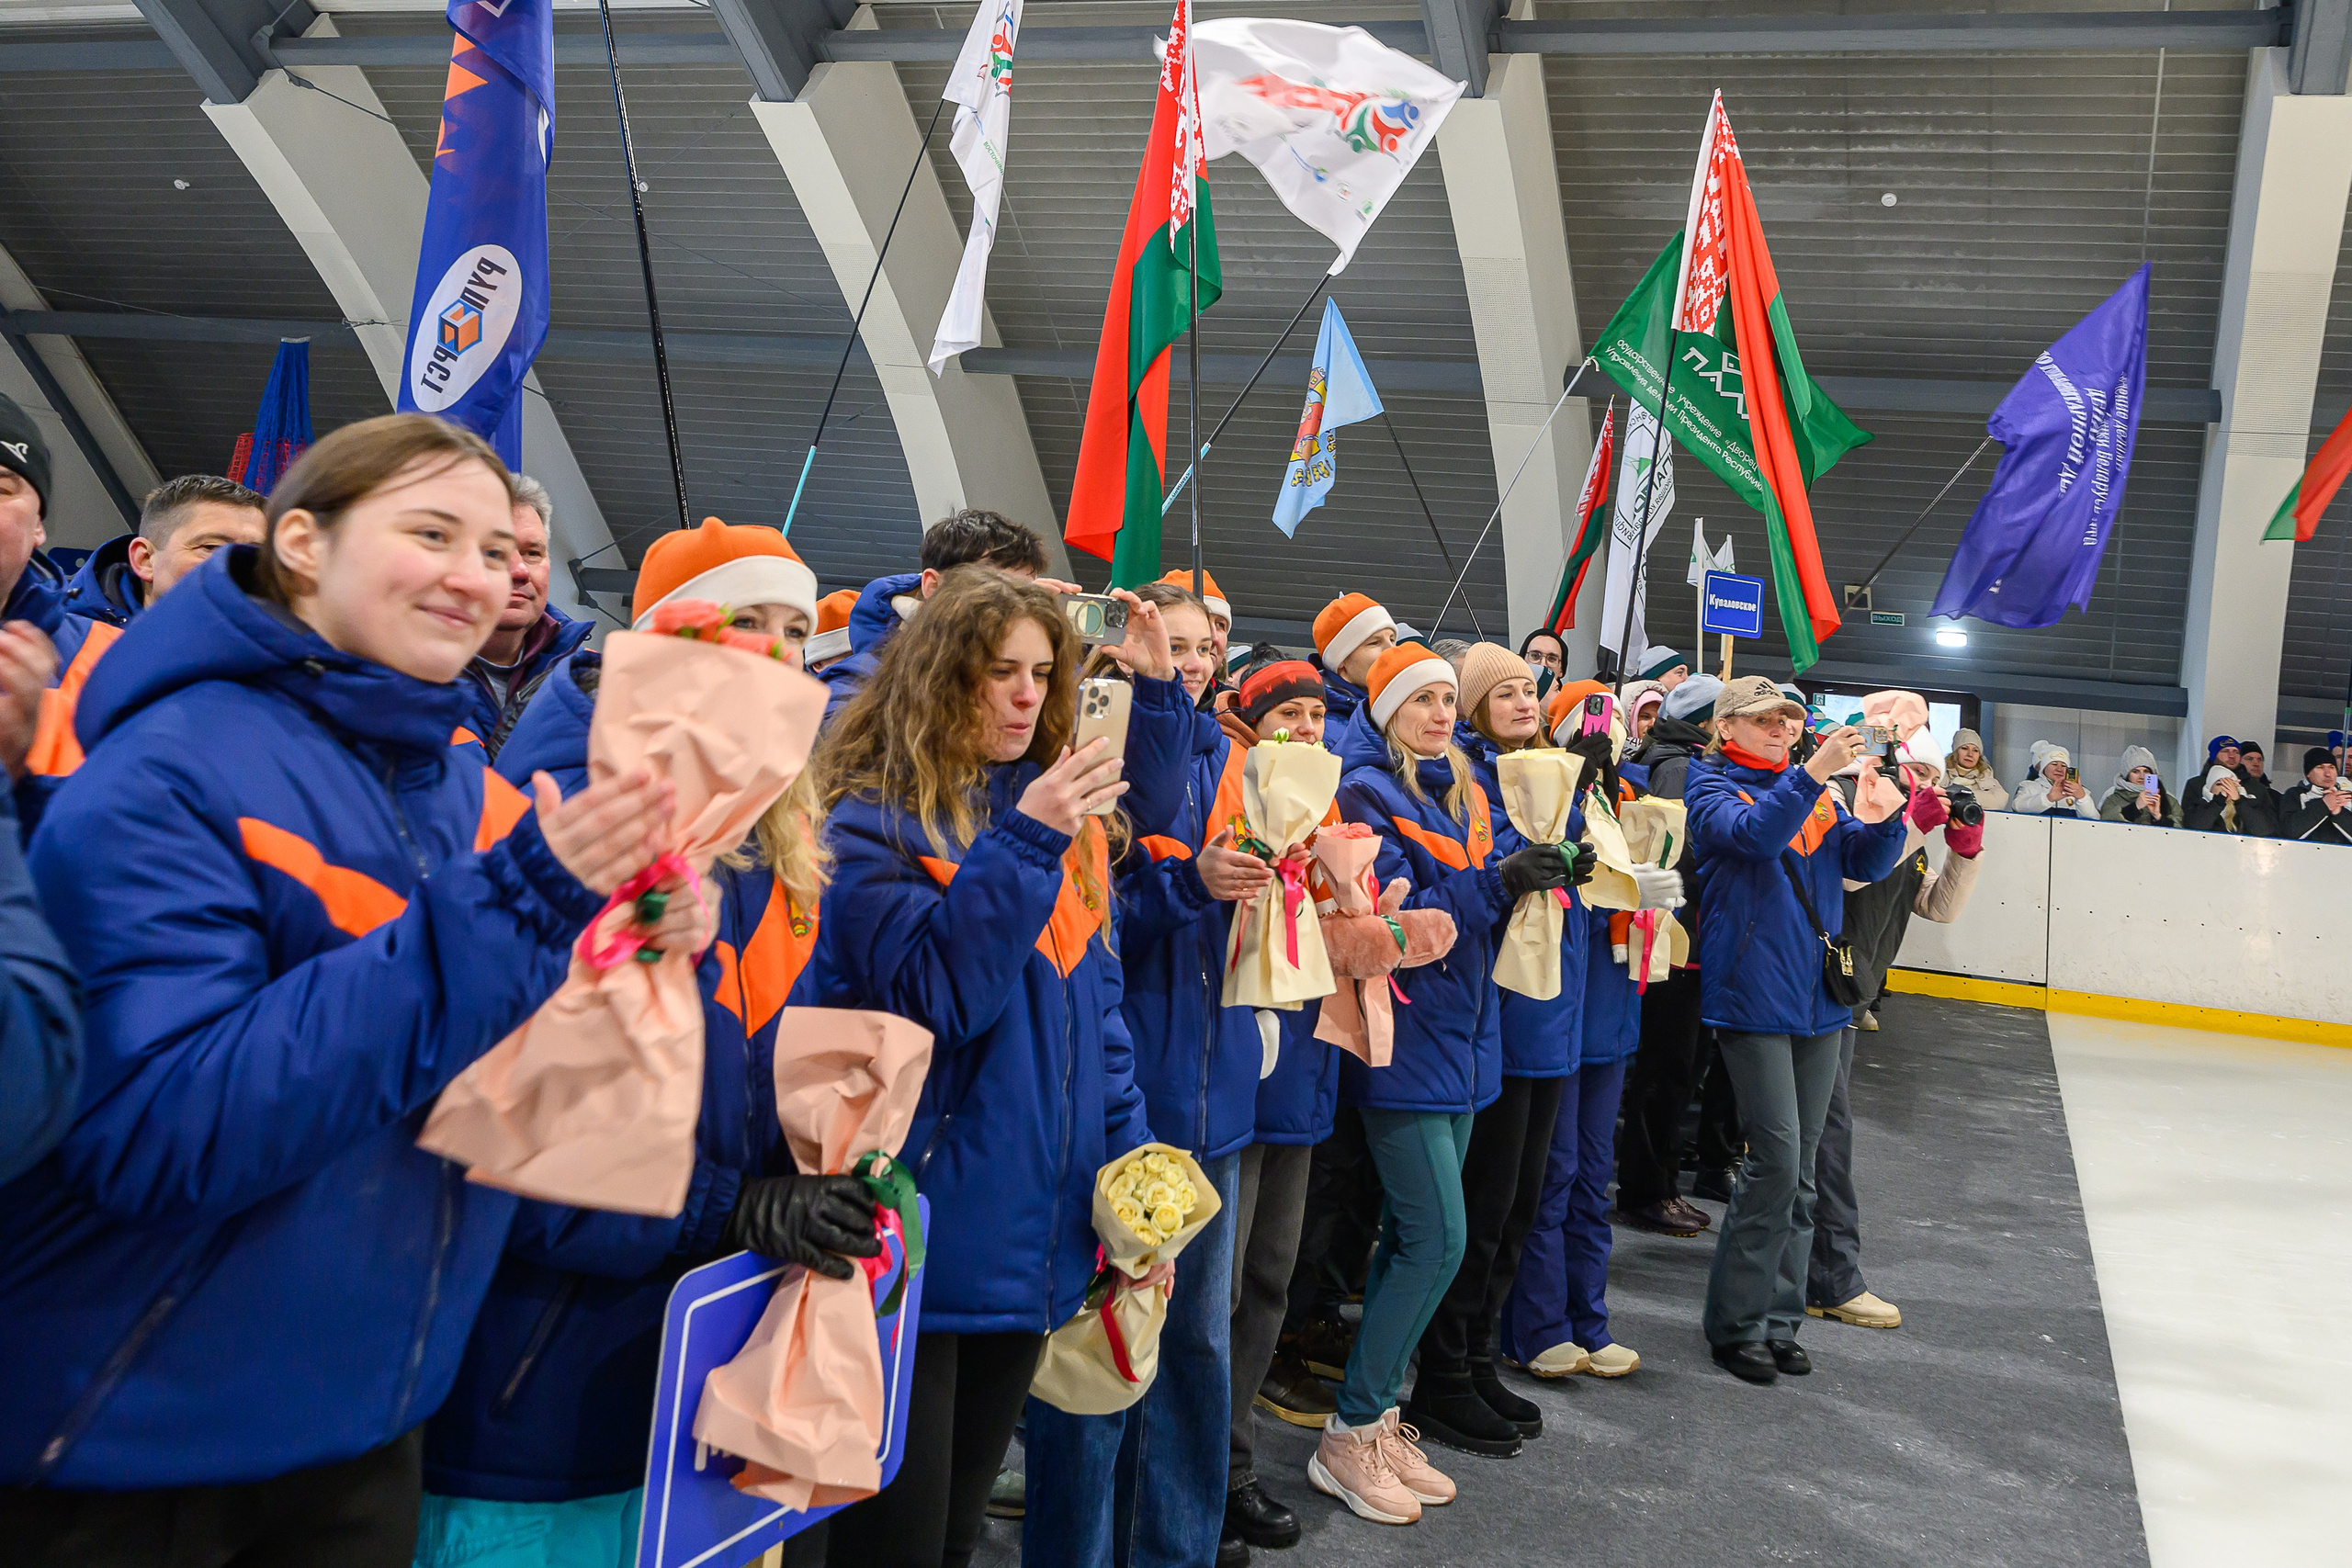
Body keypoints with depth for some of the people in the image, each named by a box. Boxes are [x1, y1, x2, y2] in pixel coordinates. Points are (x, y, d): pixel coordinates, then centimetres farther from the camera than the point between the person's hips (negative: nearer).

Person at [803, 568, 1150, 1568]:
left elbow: (1098, 1015, 11)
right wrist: (1020, 847, -24)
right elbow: (934, 997, -20)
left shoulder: (1065, 825, 9)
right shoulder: (871, 824, -9)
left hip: (1026, 1249, 6)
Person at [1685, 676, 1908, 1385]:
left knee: (1800, 1169, 9)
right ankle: (1736, 1322, 3)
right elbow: (1753, 833, -21)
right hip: (1751, 997, -6)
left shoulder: (1817, 792, 14)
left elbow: (1864, 862, 7)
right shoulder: (1710, 784, -1)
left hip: (1818, 996, 6)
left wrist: (1884, 819, -12)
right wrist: (1814, 772, -30)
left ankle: (1778, 1318, 19)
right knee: (1776, 1160, -10)